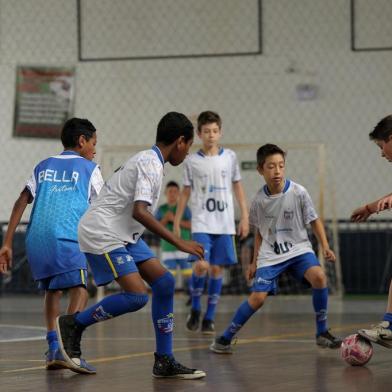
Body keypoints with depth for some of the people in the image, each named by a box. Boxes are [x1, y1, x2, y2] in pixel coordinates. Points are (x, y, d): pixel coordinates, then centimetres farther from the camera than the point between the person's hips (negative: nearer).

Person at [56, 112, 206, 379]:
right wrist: (179, 243, -28)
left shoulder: (149, 161, 14)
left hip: (124, 234, 10)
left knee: (164, 282, 1)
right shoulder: (151, 164, -16)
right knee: (137, 296, -19)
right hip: (102, 232, -10)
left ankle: (165, 362, 5)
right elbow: (140, 211, -28)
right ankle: (73, 325, 0)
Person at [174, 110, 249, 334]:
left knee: (217, 269, 2)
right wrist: (177, 221, 6)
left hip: (225, 224, 2)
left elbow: (238, 187, 11)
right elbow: (186, 192, 9)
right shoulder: (192, 161, 2)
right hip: (201, 223, -2)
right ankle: (195, 309, 5)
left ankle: (210, 317, 11)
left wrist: (245, 216, 5)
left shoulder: (230, 157, 5)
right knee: (202, 265, -17)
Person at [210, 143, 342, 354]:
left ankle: (322, 332, -12)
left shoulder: (298, 192, -11)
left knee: (318, 276, -28)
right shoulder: (259, 200, -4)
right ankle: (225, 338, 4)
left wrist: (325, 246, -10)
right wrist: (255, 261, 13)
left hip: (298, 249, -1)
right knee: (258, 297, -14)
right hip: (270, 254, 1)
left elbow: (314, 221, 0)